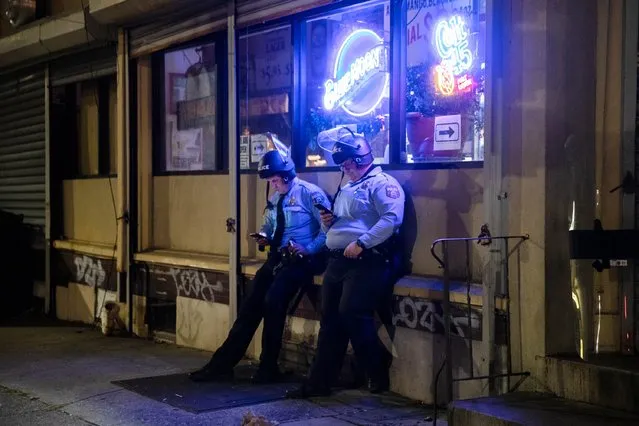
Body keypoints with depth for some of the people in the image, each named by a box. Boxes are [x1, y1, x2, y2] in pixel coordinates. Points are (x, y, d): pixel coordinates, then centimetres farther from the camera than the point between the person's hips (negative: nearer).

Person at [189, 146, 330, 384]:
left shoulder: (309, 194, -8)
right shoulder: (275, 199, 15)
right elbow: (268, 226, 27)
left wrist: (309, 249, -22)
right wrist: (264, 237, 4)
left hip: (299, 259, -8)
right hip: (277, 257, 8)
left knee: (273, 301, -23)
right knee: (251, 304, 0)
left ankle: (268, 368, -8)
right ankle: (223, 363, 4)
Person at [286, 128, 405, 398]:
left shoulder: (382, 183, -3)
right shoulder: (346, 189, 26)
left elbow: (391, 219, -19)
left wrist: (361, 243, -23)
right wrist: (327, 222, 9)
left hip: (366, 262, -9)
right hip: (337, 261, 9)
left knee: (351, 313, -18)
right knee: (330, 320, 7)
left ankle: (377, 376, -3)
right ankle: (319, 381, 11)